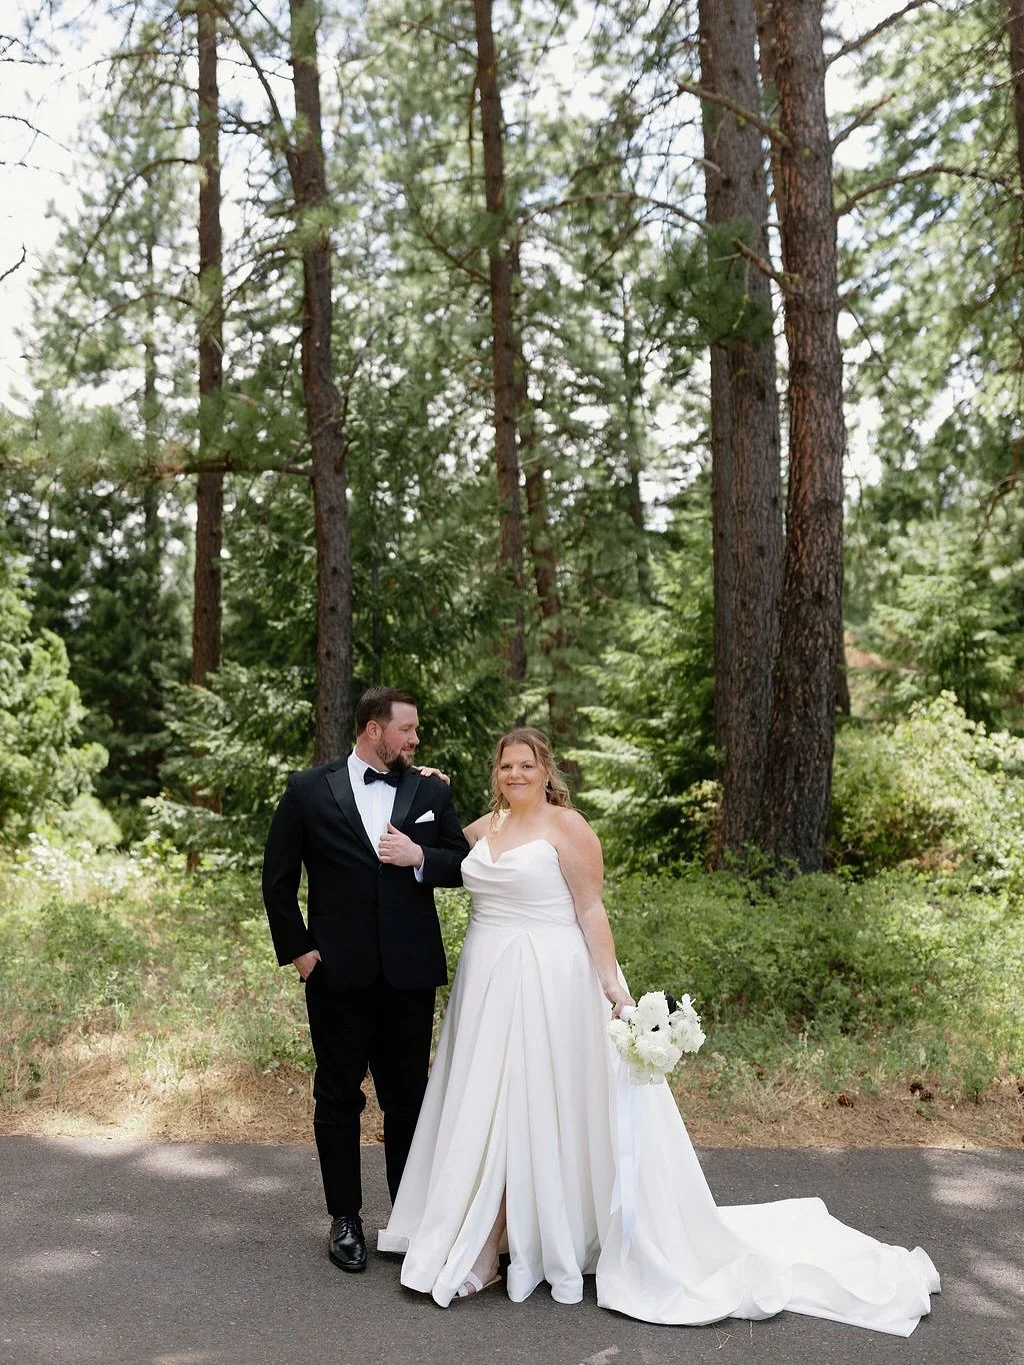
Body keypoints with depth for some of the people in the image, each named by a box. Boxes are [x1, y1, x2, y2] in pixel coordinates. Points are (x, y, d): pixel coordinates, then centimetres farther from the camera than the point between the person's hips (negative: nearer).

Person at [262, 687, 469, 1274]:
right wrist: (297, 948, -2)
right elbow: (279, 877, 3)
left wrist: (421, 858, -12)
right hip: (338, 973, -1)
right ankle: (346, 1218, 26)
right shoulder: (309, 790, -1)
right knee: (338, 1097, 10)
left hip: (411, 974, 2)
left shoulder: (431, 791, 5)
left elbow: (465, 863, 7)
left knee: (409, 1097, 11)